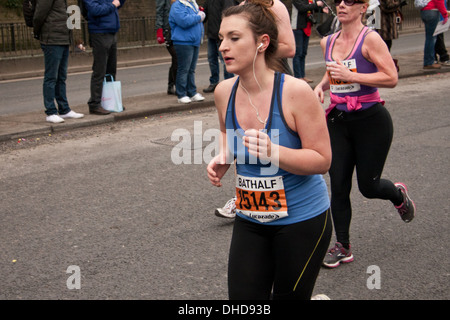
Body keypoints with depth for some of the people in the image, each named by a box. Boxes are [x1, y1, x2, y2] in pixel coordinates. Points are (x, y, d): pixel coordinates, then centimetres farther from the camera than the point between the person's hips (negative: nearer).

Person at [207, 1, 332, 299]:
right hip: (250, 219, 5)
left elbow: (322, 160, -16)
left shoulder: (296, 92, -20)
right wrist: (222, 158, -4)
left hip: (302, 219, -5)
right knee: (243, 297, 5)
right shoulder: (224, 92, -4)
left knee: (290, 295, 8)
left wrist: (271, 151, -30)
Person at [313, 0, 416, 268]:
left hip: (371, 120, -5)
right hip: (338, 120, 5)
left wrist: (350, 76, -24)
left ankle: (399, 194, 38)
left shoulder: (370, 38, -12)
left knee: (368, 186, 3)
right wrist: (322, 85, 4)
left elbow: (391, 78, -19)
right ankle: (343, 247, 14)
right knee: (338, 186, 1)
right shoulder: (327, 42, 7)